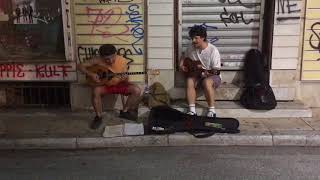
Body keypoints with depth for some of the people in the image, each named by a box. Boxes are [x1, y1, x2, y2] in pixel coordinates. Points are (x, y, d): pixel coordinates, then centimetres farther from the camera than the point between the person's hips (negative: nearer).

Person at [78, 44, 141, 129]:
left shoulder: (122, 61, -14)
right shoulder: (98, 60, -15)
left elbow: (125, 80, -7)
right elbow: (80, 66, -8)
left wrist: (124, 78, -31)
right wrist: (90, 74, -24)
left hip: (119, 84, 1)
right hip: (104, 84, -1)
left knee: (136, 90, -23)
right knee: (96, 90, -36)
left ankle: (124, 111, 0)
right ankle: (98, 117, -14)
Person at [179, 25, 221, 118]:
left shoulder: (213, 50, -17)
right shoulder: (191, 48, -1)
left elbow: (217, 71, -16)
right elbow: (184, 56, 22)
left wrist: (207, 73, -34)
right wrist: (181, 65, 4)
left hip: (211, 76, -4)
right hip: (196, 75, 5)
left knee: (207, 82, -38)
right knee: (189, 81, -28)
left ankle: (212, 110, -26)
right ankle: (192, 110, -29)